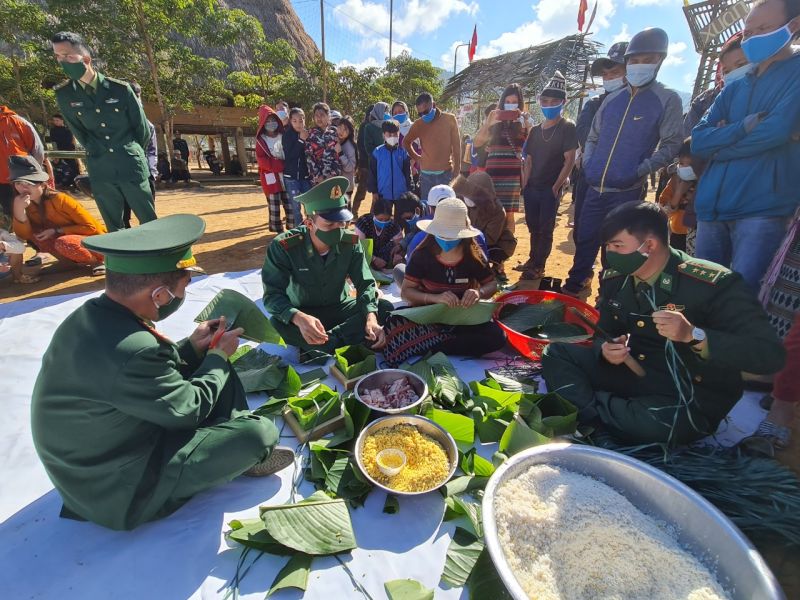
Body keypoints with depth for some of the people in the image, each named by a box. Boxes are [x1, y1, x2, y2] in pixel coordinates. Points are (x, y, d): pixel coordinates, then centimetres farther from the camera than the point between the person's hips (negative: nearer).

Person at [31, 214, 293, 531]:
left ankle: (237, 452, 19)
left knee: (220, 371, 7)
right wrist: (218, 356, -7)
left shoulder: (91, 316, -9)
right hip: (118, 490, -8)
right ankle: (243, 456, 19)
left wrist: (193, 347, -2)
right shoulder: (130, 351, -37)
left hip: (106, 451, 9)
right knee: (260, 433, -16)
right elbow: (189, 409, -20)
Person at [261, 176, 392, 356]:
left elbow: (365, 284, -12)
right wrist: (298, 318, -47)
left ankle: (323, 346, -29)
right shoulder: (284, 246, -22)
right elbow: (273, 294, -24)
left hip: (340, 308, 3)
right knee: (276, 324, -35)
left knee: (385, 308, -21)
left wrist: (371, 317, -33)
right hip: (303, 313, -3)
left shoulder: (350, 242, -13)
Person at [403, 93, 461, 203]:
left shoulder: (449, 119, 0)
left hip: (446, 172, -2)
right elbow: (406, 142, 19)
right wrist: (417, 157, 11)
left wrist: (457, 168, -3)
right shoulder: (418, 124, 4)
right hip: (426, 173, 2)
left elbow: (456, 145, 1)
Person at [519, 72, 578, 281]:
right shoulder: (535, 130, 11)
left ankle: (538, 266, 7)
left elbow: (569, 160, -9)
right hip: (532, 188, 5)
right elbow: (528, 160, 11)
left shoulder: (567, 128, -4)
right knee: (533, 227, 12)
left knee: (545, 229, -1)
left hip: (551, 189, -5)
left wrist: (556, 187, -14)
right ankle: (533, 260, 27)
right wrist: (524, 185, 1)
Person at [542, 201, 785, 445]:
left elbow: (770, 354, -23)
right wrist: (606, 350, -15)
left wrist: (693, 335, -38)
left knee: (655, 423, -38)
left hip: (690, 397, -5)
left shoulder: (714, 283, -19)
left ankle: (589, 405, -9)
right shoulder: (615, 278, -2)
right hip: (631, 372, 6)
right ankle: (590, 421, -22)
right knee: (556, 353, -7)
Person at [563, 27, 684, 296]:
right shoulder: (612, 99, 13)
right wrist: (587, 162, 6)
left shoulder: (667, 100, 0)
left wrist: (641, 170, -14)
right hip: (595, 188, 4)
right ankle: (573, 287, 25)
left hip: (627, 192, -4)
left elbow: (671, 144, -4)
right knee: (584, 240, 10)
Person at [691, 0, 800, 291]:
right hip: (712, 208, 5)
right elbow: (698, 141, 6)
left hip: (763, 209, -5)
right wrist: (745, 125, -8)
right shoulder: (734, 88, 19)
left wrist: (720, 143, 0)